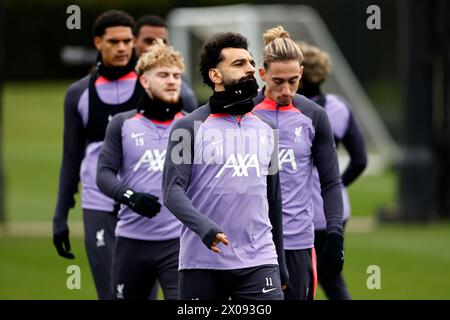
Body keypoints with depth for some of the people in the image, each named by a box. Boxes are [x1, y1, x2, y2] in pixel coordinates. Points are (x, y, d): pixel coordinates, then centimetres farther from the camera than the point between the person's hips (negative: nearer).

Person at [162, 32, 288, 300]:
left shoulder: (266, 130, 15)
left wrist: (281, 267, 20)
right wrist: (204, 227, -28)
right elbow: (173, 190, -9)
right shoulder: (189, 127, 1)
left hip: (259, 263, 3)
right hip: (202, 263, -3)